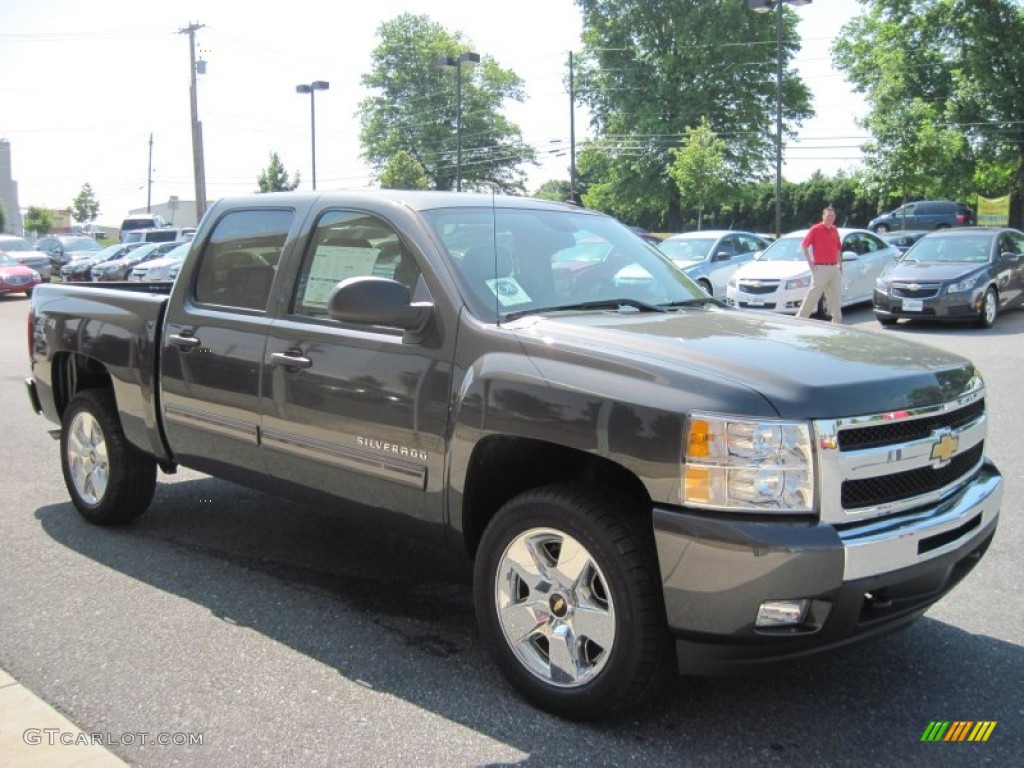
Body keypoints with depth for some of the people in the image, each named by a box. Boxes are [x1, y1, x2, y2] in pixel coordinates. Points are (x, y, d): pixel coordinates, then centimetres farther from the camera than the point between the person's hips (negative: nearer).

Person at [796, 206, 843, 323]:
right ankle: (801, 317, 2)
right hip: (820, 268, -6)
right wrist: (810, 263, -8)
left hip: (834, 268, 6)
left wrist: (840, 264, 14)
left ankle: (837, 320, 16)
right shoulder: (815, 229, -5)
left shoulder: (835, 230, 13)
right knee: (813, 296, -5)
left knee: (836, 296, 9)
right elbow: (804, 246, -4)